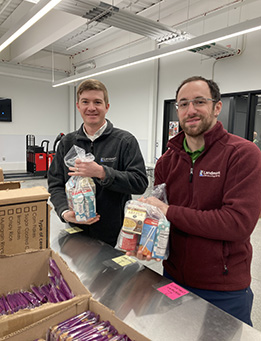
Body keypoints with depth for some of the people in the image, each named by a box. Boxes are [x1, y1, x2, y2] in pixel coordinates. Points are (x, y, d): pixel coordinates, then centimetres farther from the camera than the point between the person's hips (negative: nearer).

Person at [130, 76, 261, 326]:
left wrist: (169, 211, -24)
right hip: (173, 278, 5)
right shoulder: (167, 160, 2)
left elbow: (239, 222, -25)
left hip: (224, 292, -4)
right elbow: (159, 212, 4)